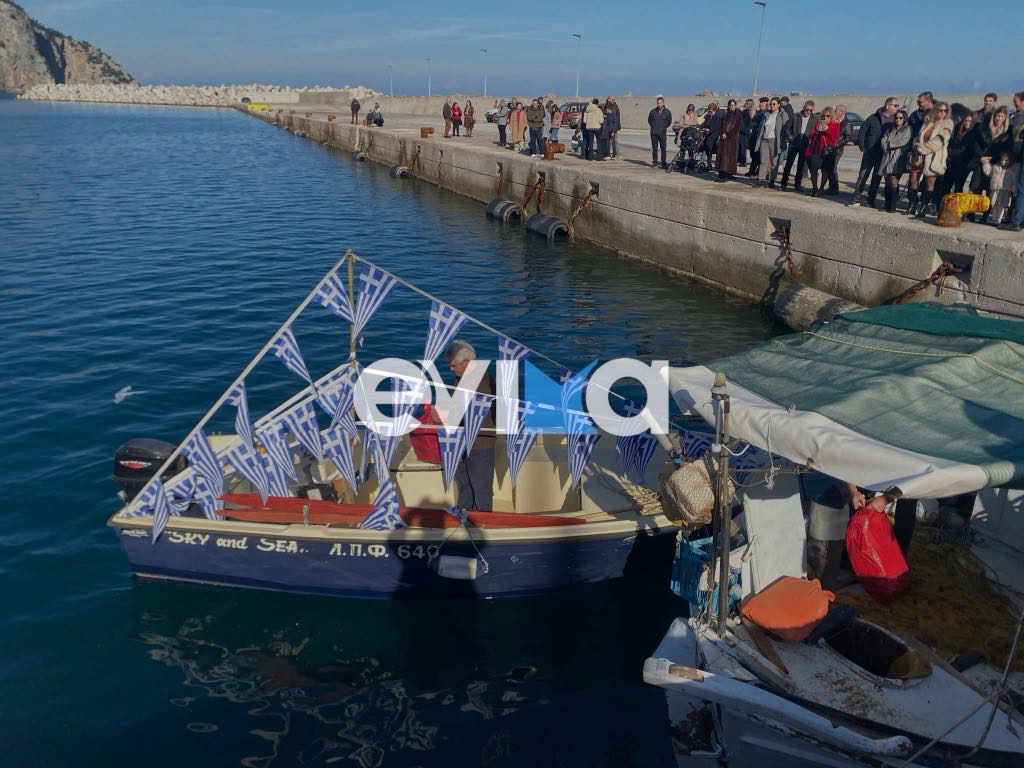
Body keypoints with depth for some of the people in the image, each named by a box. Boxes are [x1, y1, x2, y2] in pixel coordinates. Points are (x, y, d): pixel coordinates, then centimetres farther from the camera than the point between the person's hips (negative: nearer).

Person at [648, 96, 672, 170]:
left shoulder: (667, 112, 3)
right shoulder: (653, 111, 5)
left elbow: (669, 121, 13)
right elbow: (649, 120, 17)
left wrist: (664, 127, 8)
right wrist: (653, 126, 11)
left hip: (662, 133, -1)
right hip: (654, 133, 1)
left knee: (663, 148, -4)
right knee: (654, 148, 4)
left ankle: (664, 163, 2)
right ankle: (654, 163, 11)